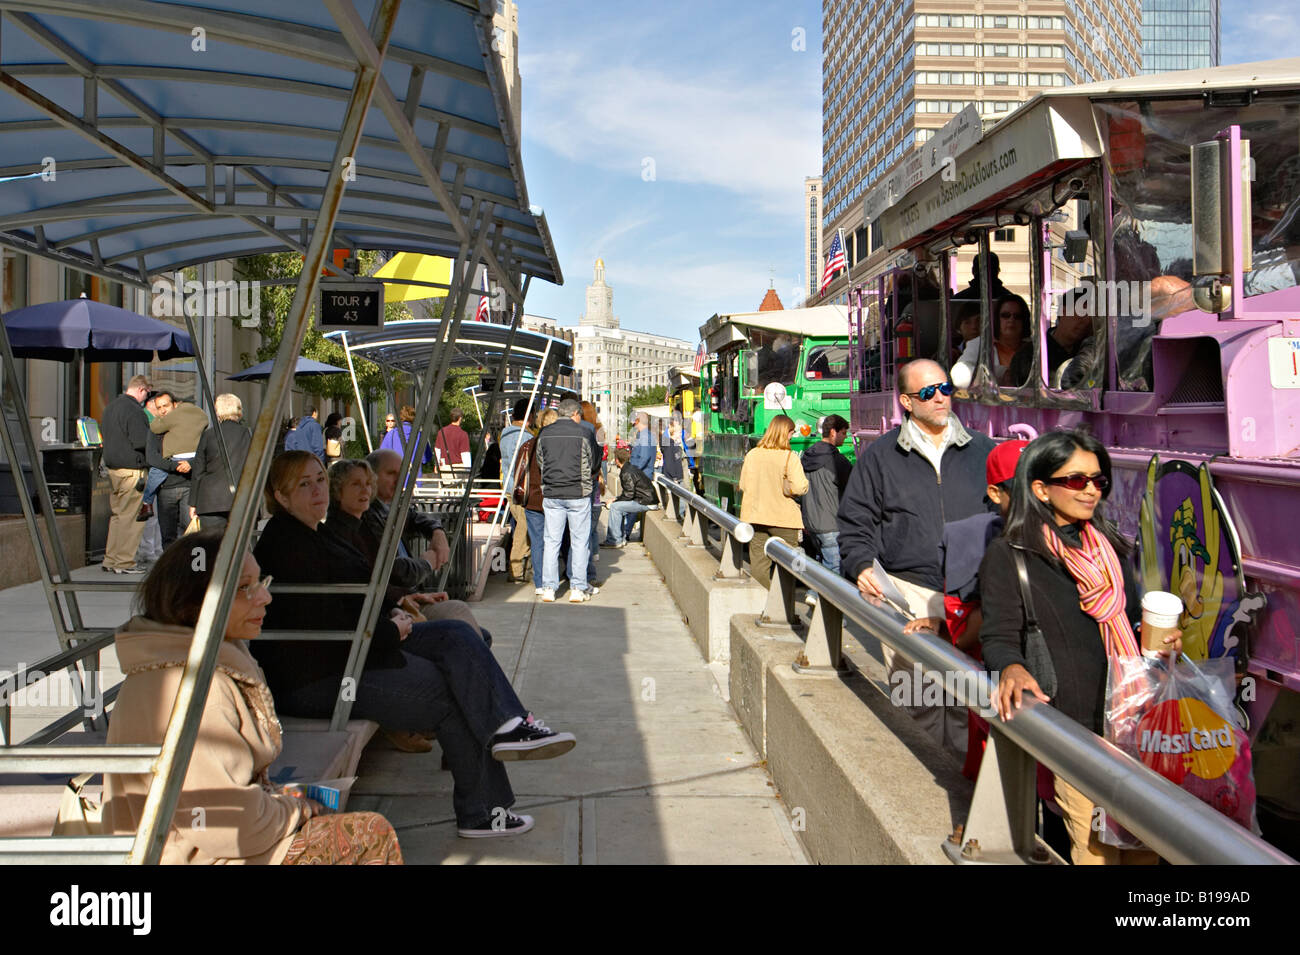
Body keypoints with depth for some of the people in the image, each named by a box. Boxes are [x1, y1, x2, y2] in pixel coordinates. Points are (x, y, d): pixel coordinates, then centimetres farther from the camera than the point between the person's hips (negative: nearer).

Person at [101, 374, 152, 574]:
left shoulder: (111, 407, 15)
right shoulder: (134, 410, -15)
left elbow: (103, 434, 23)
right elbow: (141, 442, -19)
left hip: (112, 467, 9)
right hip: (131, 469, -9)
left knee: (117, 515, 15)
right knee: (131, 516, -3)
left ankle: (110, 560, 18)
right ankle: (123, 562, -1)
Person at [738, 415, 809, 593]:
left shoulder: (752, 455, 0)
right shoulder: (789, 457, -11)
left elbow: (743, 486, 4)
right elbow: (799, 487, -18)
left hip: (756, 516, 3)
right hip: (784, 518, -3)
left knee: (758, 562, 9)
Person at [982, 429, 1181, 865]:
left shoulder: (1111, 547, 18)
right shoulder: (1007, 555, -2)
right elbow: (999, 636, -7)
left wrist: (1161, 641, 7)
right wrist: (1012, 667, -29)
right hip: (1072, 723, -5)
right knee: (1097, 847, -13)